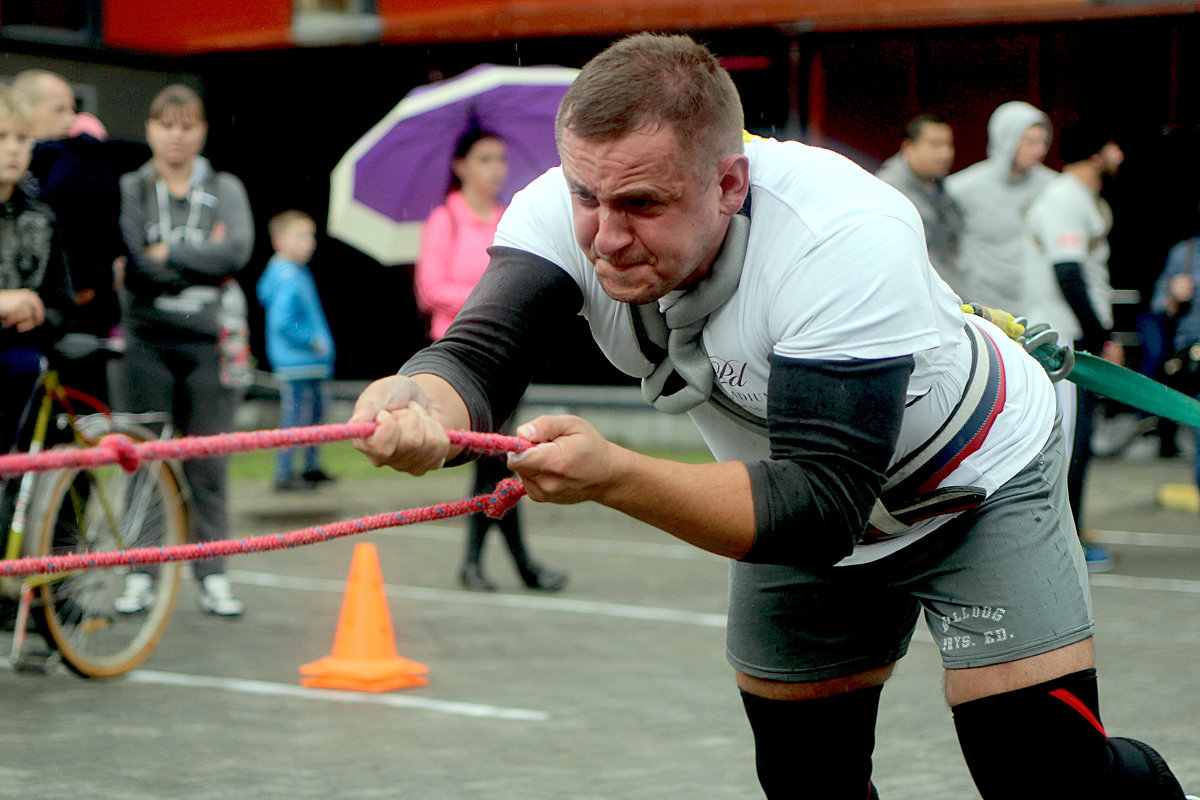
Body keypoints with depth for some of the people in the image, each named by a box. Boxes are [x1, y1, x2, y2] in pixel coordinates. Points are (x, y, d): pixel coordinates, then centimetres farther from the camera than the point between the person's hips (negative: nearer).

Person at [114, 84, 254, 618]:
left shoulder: (225, 189, 11)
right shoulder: (129, 190, 7)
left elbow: (238, 249, -8)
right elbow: (133, 268, -7)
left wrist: (167, 253, -8)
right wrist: (202, 263, -9)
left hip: (209, 339, 1)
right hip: (148, 339, 0)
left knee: (209, 465, 1)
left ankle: (212, 577, 7)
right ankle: (139, 576, 6)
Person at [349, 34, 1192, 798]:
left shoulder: (847, 240, -40)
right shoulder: (565, 213, -25)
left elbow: (822, 506, -44)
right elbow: (480, 354, -37)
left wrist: (614, 475, -59)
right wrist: (421, 405, -62)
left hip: (979, 483, -5)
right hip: (793, 490, 5)